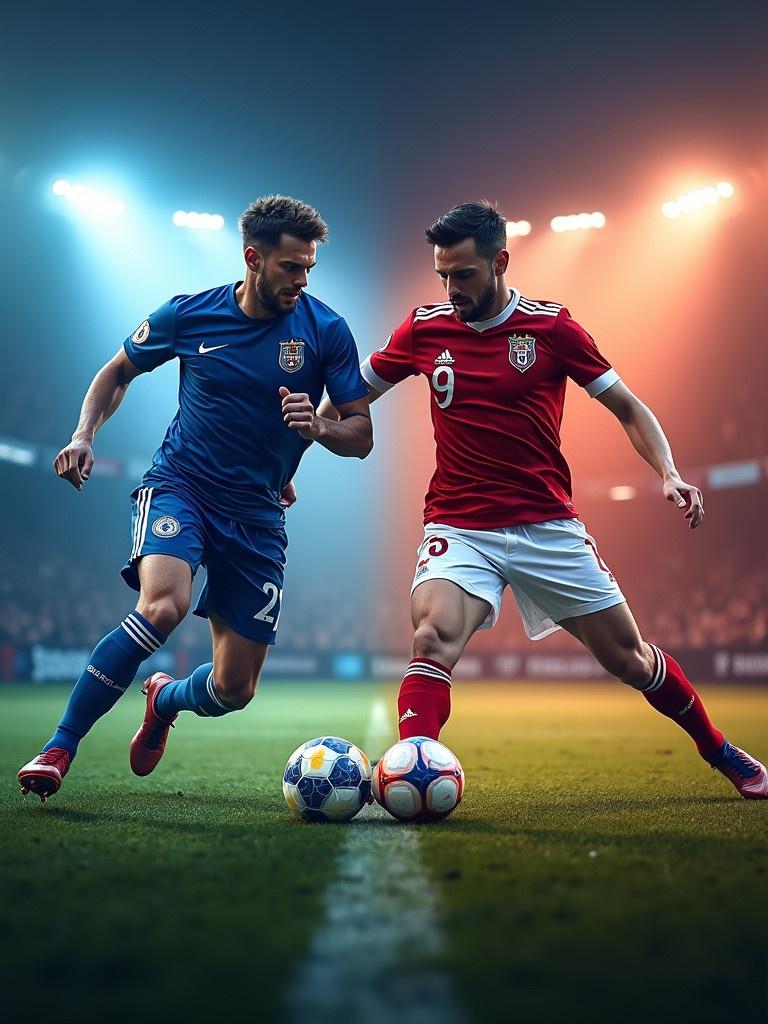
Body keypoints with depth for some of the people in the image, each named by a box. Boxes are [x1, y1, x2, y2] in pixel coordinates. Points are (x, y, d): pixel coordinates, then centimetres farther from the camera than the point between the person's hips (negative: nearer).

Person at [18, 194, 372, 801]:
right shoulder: (188, 315, -4)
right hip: (180, 484, -2)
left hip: (258, 512, 2)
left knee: (235, 690, 1)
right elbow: (119, 372, 14)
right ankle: (60, 747, -21)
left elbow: (361, 436, -3)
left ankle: (166, 700, 40)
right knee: (164, 604, -34)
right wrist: (84, 436, -3)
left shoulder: (326, 331, -7)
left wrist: (318, 427, -25)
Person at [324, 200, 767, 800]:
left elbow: (628, 408, 3)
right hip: (459, 529, 1)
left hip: (548, 526, 0)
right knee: (433, 637, -30)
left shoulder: (550, 327, -3)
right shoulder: (424, 329, 2)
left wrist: (669, 475, -11)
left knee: (627, 657, 8)